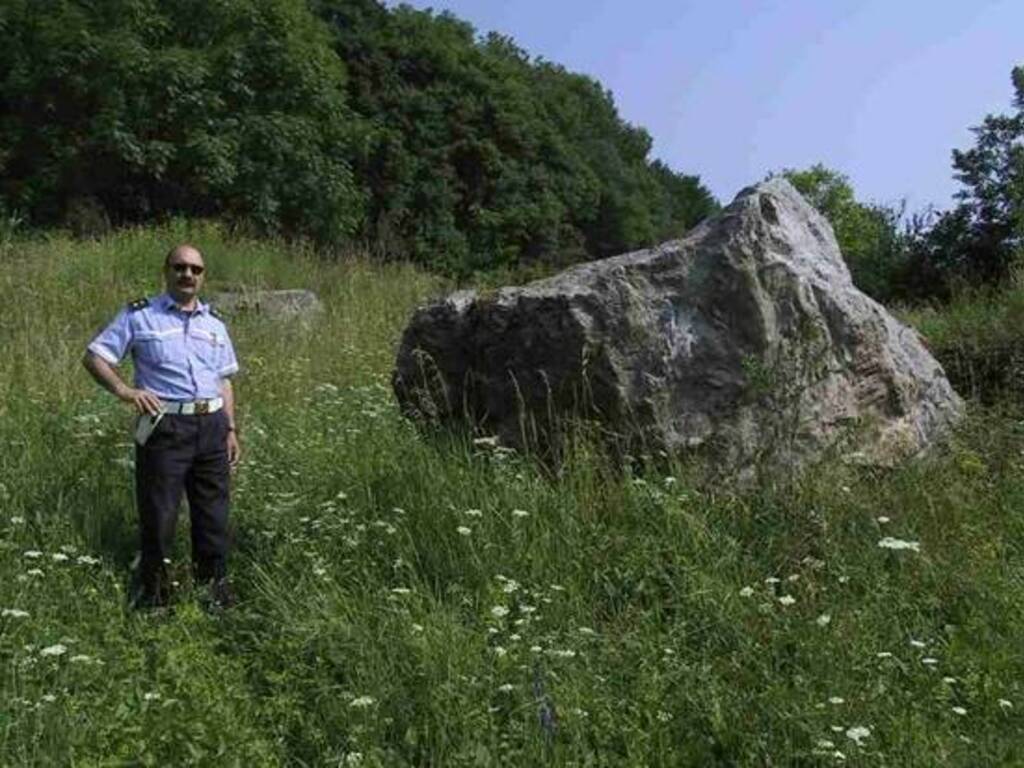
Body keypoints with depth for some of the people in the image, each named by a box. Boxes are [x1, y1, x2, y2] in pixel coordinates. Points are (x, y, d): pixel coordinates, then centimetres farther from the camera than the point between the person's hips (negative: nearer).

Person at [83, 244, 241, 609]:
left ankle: (214, 580, 25)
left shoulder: (214, 323, 14)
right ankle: (152, 585, 21)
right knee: (158, 510, 3)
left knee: (213, 509, 10)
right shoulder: (139, 315, 0)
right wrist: (124, 390, -17)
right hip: (164, 426, -4)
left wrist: (231, 429, 11)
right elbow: (94, 356, -1)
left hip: (211, 426, 4)